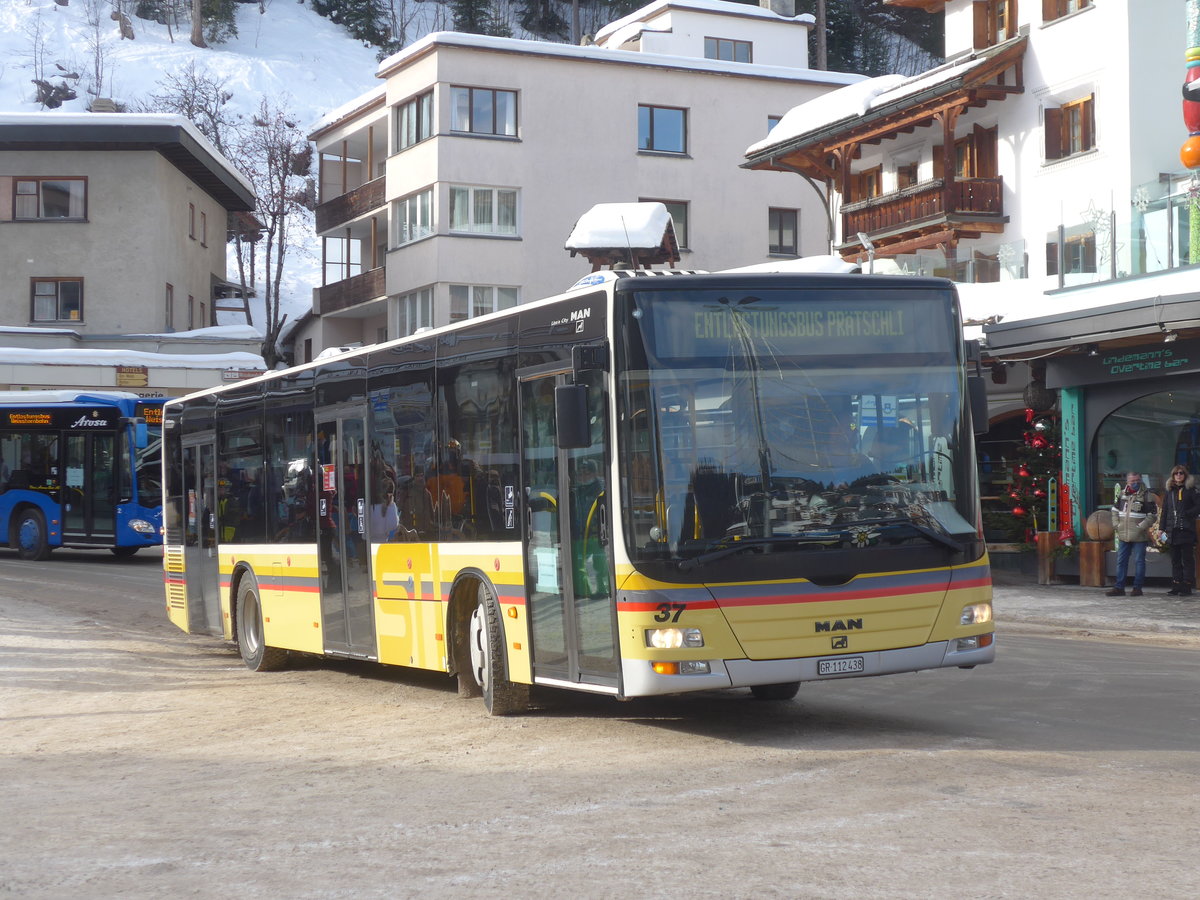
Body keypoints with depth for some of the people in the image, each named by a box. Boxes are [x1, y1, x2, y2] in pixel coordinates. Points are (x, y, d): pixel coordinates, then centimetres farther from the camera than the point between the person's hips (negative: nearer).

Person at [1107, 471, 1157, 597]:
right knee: (1121, 561, 8)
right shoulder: (1122, 495, 11)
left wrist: (1141, 527, -12)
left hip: (1139, 537, -5)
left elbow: (1152, 515, -5)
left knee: (1139, 562, 0)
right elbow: (1115, 510, 21)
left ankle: (1137, 587, 7)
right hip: (1123, 536, 5)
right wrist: (1116, 525, 7)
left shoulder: (1146, 496, -5)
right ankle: (1119, 587, 13)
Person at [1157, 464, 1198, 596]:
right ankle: (1176, 586, 9)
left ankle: (1187, 586, -2)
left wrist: (1186, 514, -12)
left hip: (1186, 530, -4)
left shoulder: (1189, 491, 3)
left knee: (1187, 559, -3)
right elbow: (1164, 511, 15)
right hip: (1172, 531, 4)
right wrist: (1162, 528, 9)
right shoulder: (1168, 492, 14)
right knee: (1175, 559, 6)